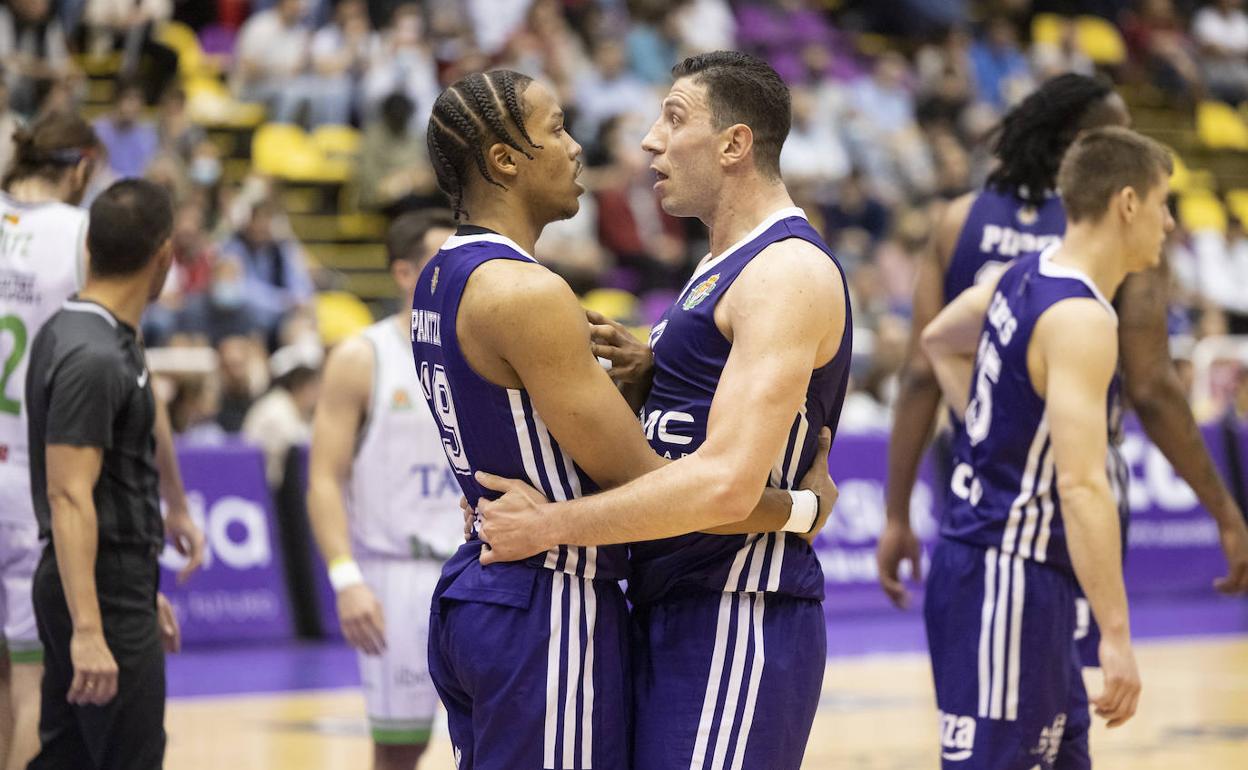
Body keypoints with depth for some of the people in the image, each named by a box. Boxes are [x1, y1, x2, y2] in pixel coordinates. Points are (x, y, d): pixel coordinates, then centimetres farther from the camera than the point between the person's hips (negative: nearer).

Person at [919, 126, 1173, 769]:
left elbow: (939, 341, 30)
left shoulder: (1026, 279, 8)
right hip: (1006, 580, -10)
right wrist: (1116, 635, -29)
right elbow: (1082, 486, -29)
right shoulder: (1081, 319, -21)